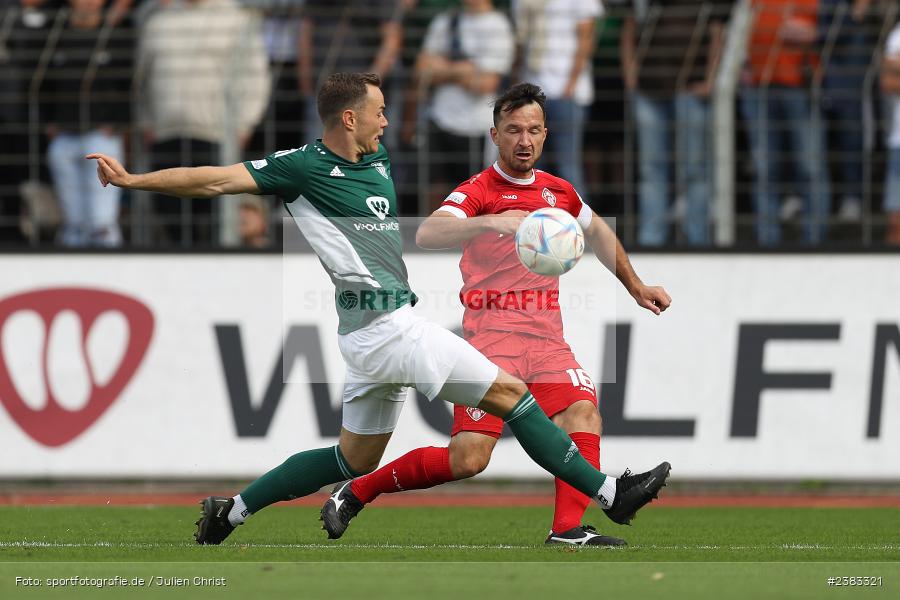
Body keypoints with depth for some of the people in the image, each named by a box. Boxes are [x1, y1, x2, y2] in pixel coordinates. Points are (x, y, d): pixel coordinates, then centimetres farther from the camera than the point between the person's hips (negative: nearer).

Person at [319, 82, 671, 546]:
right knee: (468, 458, -13)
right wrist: (491, 221, -39)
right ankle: (354, 493, 5)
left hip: (546, 338, 6)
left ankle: (567, 531, -25)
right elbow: (427, 235, -25)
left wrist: (635, 287, 37)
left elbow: (597, 231, 37)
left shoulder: (559, 192, 15)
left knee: (582, 411, -22)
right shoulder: (479, 191, -6)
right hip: (492, 338, -6)